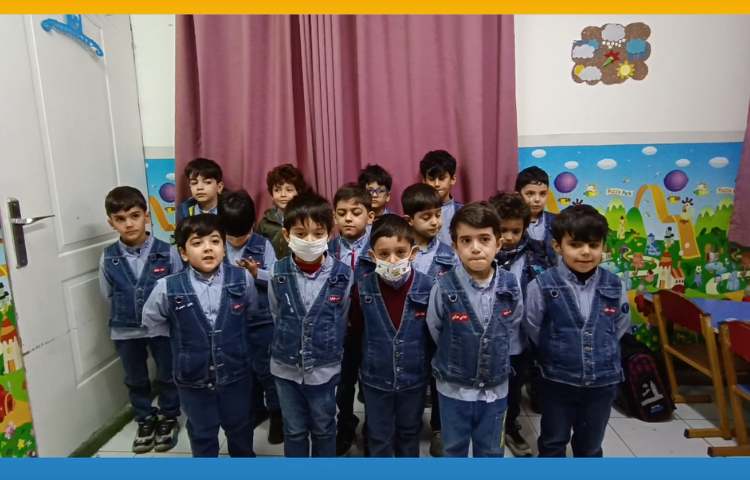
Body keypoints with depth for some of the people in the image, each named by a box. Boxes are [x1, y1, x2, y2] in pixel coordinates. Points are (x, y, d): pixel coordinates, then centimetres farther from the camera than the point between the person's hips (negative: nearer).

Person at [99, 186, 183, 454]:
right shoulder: (108, 258, -7)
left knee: (167, 376, 15)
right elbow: (108, 295, 5)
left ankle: (169, 419, 37)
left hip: (163, 327, -2)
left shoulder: (167, 253, -15)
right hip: (125, 330, 2)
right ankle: (145, 421, 41)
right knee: (135, 380, 19)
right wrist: (124, 316, 4)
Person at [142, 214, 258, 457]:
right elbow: (150, 321, 0)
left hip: (236, 372, 1)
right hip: (193, 378, 0)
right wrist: (183, 336, 1)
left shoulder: (243, 279, -14)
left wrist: (231, 334, 4)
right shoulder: (168, 288, -18)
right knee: (202, 435, 22)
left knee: (240, 428, 23)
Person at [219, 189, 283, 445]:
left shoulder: (263, 245, -8)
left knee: (265, 368, 5)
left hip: (262, 318, -3)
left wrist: (256, 273, -25)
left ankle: (276, 413, 24)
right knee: (243, 368, 17)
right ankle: (255, 409, 37)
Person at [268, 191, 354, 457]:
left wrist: (330, 350, 7)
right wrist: (286, 346, 7)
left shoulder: (343, 275, -15)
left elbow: (342, 320, -1)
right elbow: (276, 316, 3)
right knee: (294, 430, 18)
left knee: (324, 429, 19)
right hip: (286, 367, 1)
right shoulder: (277, 274, -11)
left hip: (325, 368, -1)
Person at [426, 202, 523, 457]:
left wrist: (498, 355, 10)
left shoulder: (510, 285, -12)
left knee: (491, 450, 21)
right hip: (454, 387, -2)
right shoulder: (444, 288, -21)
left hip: (495, 388, 2)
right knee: (454, 448, 19)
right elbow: (435, 331, -4)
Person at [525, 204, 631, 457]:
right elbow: (533, 330, -4)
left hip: (603, 381, 3)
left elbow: (621, 326, 9)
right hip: (557, 381, -2)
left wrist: (601, 351, 8)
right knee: (553, 444, 17)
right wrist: (555, 354, 4)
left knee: (590, 447, 21)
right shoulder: (542, 285, -17)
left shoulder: (614, 286, -7)